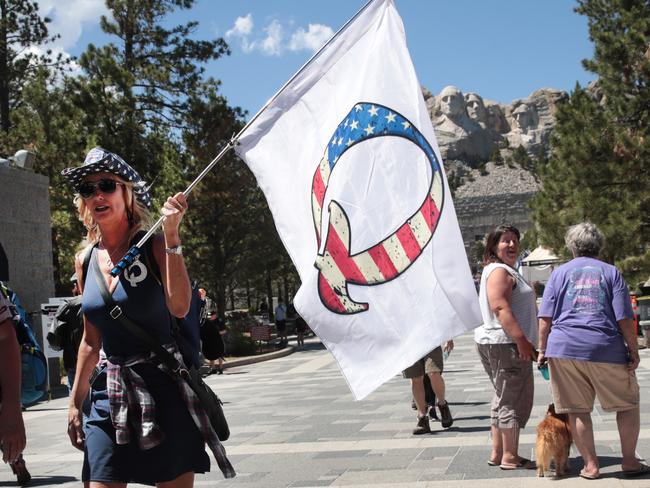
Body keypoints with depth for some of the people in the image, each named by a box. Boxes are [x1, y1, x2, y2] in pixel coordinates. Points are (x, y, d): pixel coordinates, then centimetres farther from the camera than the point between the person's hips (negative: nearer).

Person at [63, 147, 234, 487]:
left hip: (163, 386, -4)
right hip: (110, 392, 4)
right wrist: (75, 402, 15)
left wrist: (171, 235, -29)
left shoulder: (154, 245, -6)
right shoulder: (86, 260, 8)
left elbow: (179, 307, -24)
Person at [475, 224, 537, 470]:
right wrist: (522, 340, -26)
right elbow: (501, 308, -23)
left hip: (495, 344, 11)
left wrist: (522, 341, 23)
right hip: (506, 344, -11)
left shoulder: (506, 271, 22)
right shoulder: (499, 271, -12)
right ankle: (510, 457, -1)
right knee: (513, 399, -6)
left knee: (504, 399, 16)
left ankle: (497, 453, 21)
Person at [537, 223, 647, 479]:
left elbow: (545, 318, 3)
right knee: (627, 405, 14)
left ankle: (591, 465, 9)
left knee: (577, 410, 7)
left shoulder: (560, 273, 9)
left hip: (564, 350, 1)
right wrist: (633, 352, 4)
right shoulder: (611, 272, 6)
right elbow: (625, 319, -2)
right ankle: (629, 462, 16)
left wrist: (543, 349, 10)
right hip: (606, 350, -1)